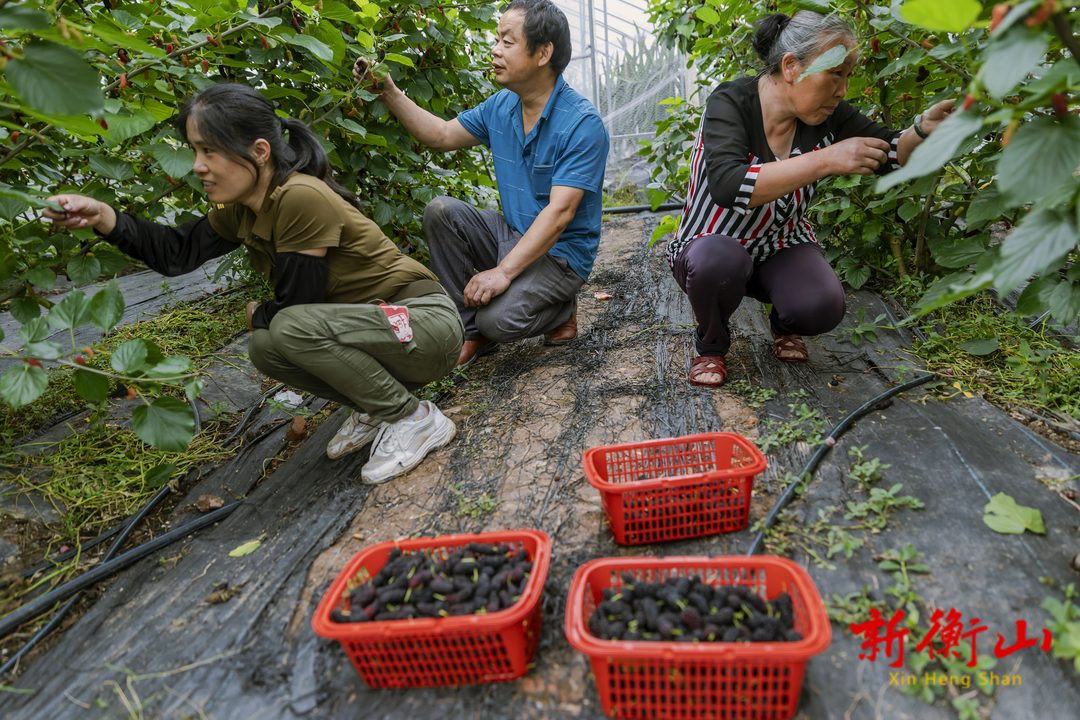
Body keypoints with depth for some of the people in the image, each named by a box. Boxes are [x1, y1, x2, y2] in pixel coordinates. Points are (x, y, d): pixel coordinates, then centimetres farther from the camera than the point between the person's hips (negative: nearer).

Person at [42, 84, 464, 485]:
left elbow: (298, 303, -19)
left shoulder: (301, 199, -24)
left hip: (426, 322, -8)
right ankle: (374, 409, 12)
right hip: (375, 326, 9)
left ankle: (415, 419, -12)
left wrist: (258, 316, 3)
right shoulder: (242, 208, 5)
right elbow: (177, 254, 11)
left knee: (292, 328, -27)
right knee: (266, 348, 2)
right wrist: (104, 218, -3)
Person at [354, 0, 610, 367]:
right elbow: (443, 134, 14)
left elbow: (559, 213, -27)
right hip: (513, 235, 7)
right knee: (440, 211, -14)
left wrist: (503, 272, -33)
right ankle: (470, 329, -4)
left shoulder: (582, 123, -19)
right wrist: (389, 92, 1)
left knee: (498, 317, -29)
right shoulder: (501, 106, 3)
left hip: (560, 253, -7)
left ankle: (562, 309, 6)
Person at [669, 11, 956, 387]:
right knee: (720, 261, -39)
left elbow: (891, 155, 1)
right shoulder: (731, 102, -21)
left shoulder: (828, 116, -7)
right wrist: (824, 161, -42)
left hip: (782, 244, 3)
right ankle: (710, 345, -6)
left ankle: (784, 326, 12)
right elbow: (727, 186, -39)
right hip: (710, 246, -3)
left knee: (823, 306, -27)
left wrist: (923, 128, -22)